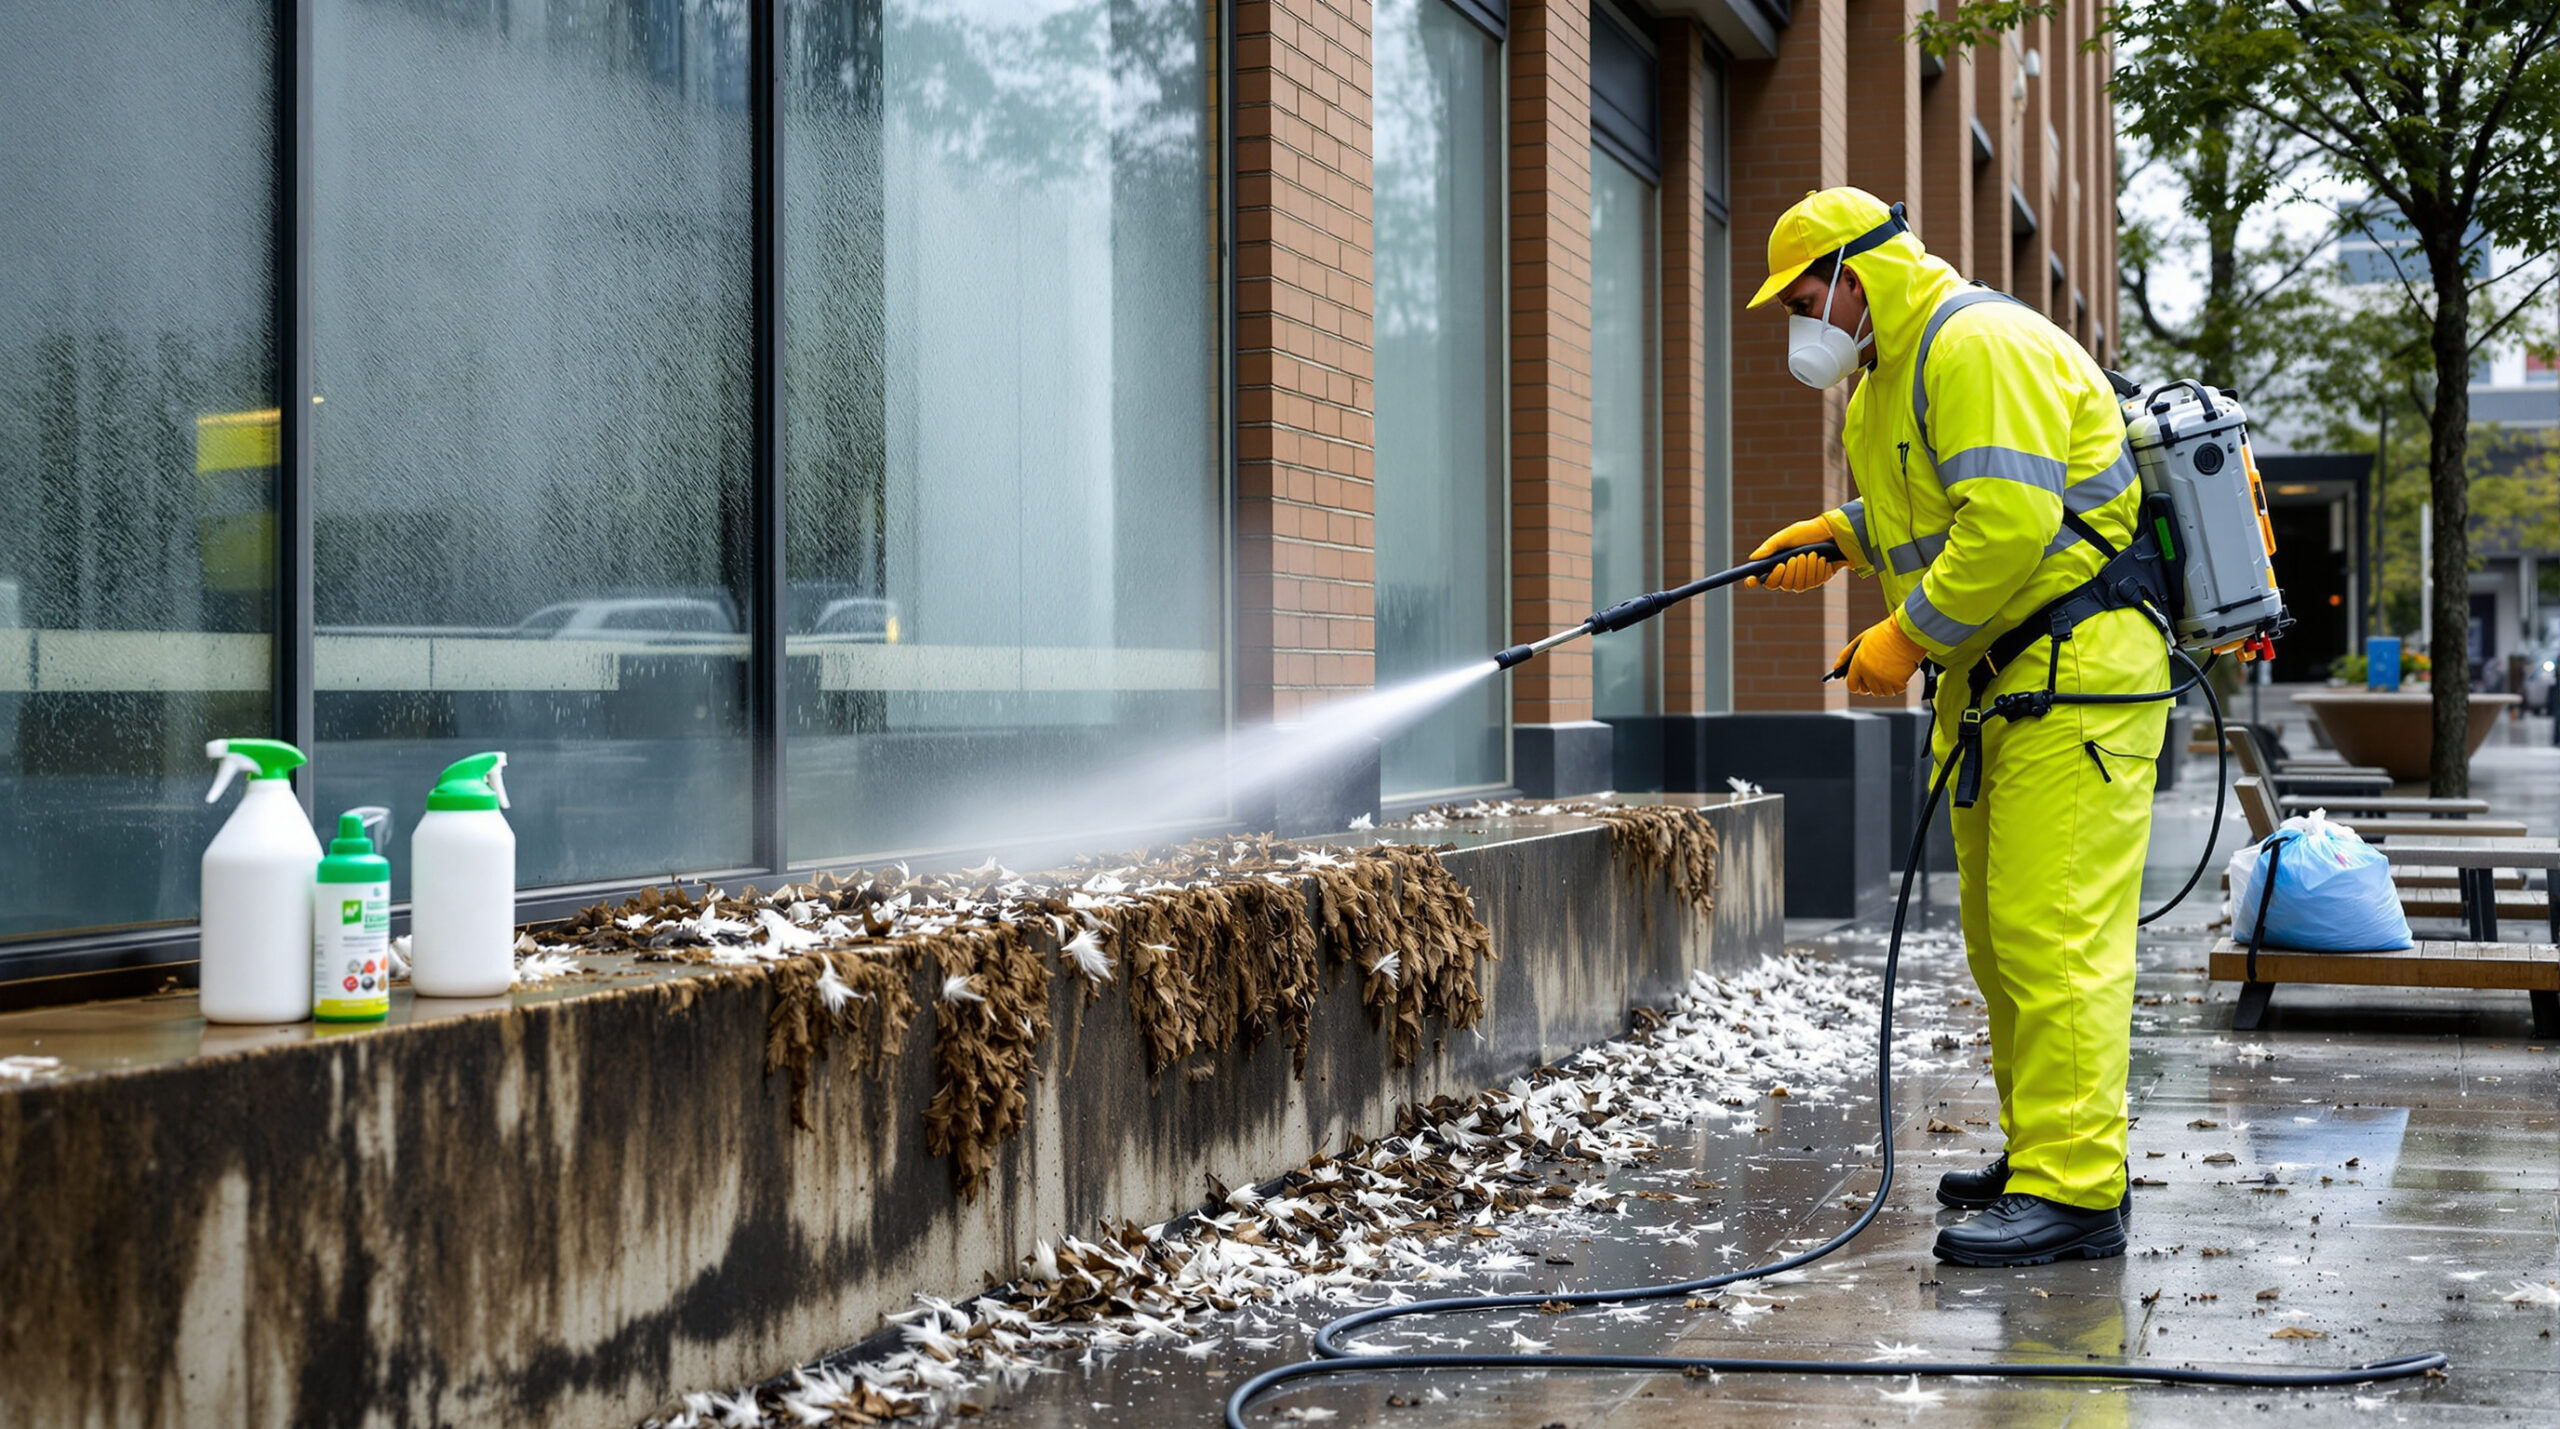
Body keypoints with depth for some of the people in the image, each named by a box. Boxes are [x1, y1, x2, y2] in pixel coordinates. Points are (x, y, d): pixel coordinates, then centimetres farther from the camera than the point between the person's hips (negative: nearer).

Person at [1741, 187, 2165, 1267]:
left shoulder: (1979, 346, -16)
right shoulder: (1894, 371, 18)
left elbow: (2013, 522, -26)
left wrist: (1906, 637, -18)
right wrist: (1838, 535, 18)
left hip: (2076, 677, -11)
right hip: (2000, 680, 11)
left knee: (2051, 935, -14)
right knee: (2001, 936, 15)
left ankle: (2074, 1191, -13)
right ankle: (2044, 1154, 26)